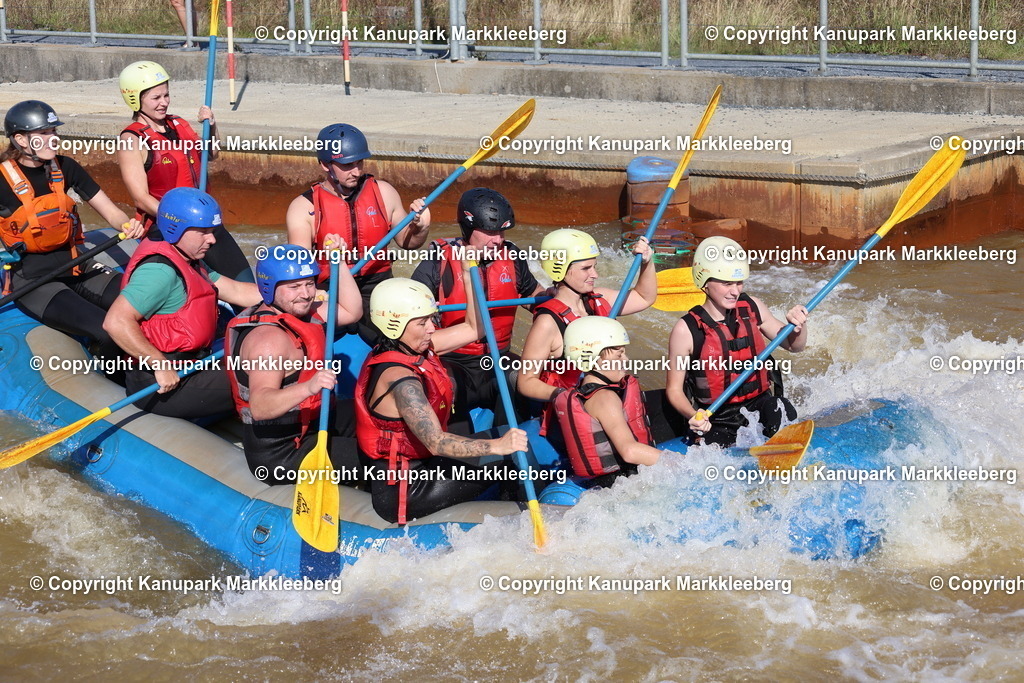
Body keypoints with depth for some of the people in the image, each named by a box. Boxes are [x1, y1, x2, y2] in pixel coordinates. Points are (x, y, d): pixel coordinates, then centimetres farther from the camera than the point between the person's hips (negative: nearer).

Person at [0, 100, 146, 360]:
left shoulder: (65, 168, 6)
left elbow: (110, 211, 5)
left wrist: (128, 225, -18)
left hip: (76, 267, 6)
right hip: (31, 278, -6)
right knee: (108, 333, -29)